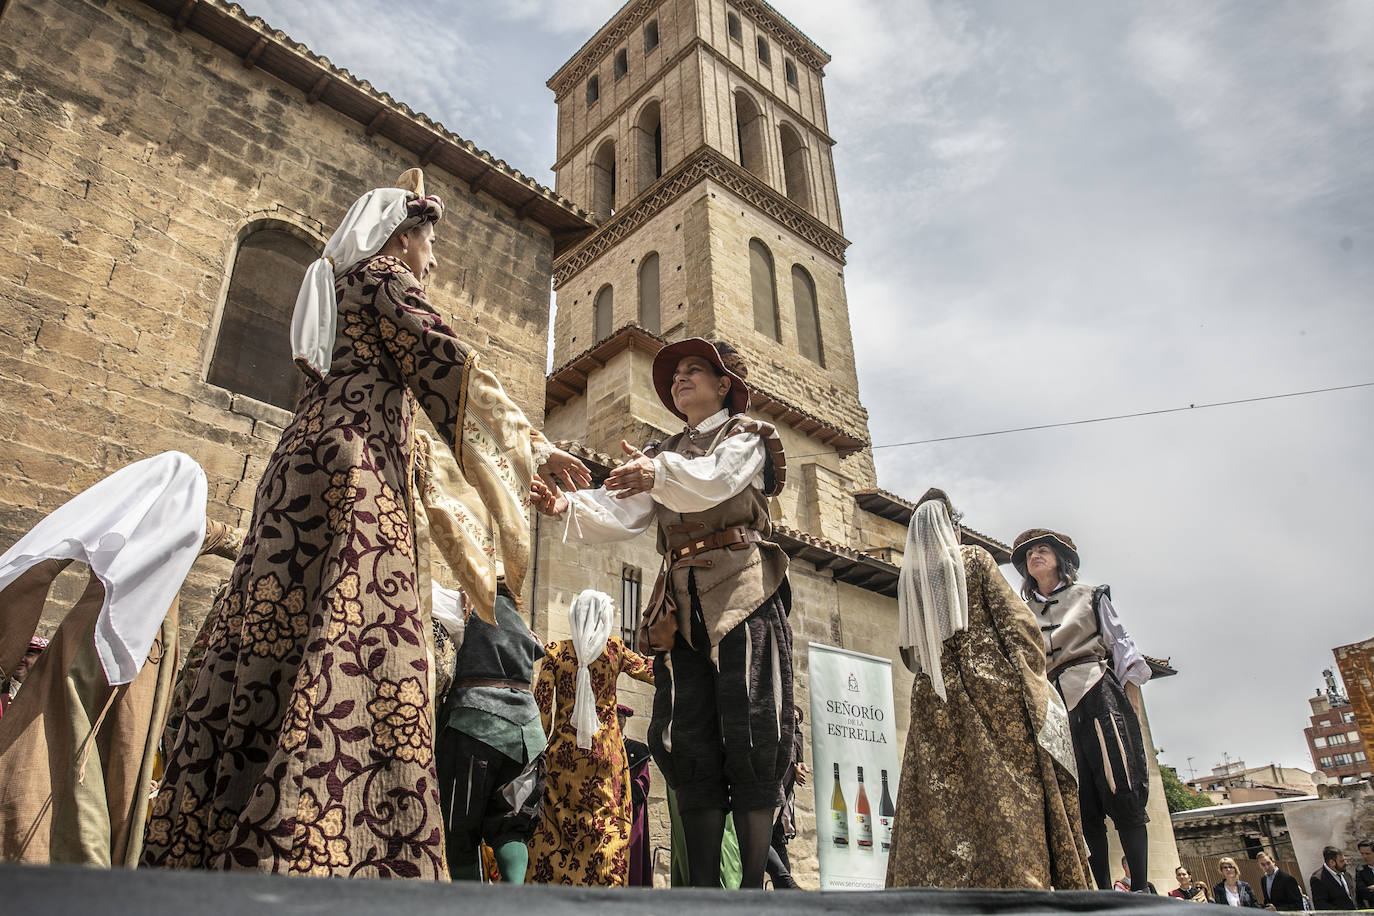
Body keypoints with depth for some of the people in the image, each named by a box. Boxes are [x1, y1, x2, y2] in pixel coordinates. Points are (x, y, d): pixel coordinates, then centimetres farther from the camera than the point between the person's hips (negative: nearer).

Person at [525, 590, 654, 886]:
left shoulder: (555, 652, -1)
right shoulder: (614, 649, -2)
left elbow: (541, 707, -1)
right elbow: (653, 673, 5)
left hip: (563, 752, 1)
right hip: (606, 754, -1)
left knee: (551, 833, 8)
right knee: (607, 831, 4)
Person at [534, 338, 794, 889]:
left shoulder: (746, 437, 9)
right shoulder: (665, 454, 25)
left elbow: (716, 479, -16)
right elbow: (622, 514, 8)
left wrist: (660, 474, -35)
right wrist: (570, 506, -12)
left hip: (742, 595, -4)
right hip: (682, 605, 5)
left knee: (747, 737, -9)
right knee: (690, 742, -2)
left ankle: (754, 888, -2)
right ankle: (704, 890, 2)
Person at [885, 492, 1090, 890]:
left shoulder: (908, 578, 12)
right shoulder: (975, 559, 2)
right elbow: (1016, 622, -5)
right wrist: (1033, 679, -1)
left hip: (934, 700, 4)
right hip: (992, 689, -4)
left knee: (943, 809, 2)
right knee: (1010, 797, -2)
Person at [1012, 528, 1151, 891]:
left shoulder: (1089, 596, 15)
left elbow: (1118, 640, 9)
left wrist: (1134, 670, -7)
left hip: (1096, 696, -3)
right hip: (1053, 707, 3)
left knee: (1120, 793, -13)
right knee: (1081, 803, -2)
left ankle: (1140, 889, -10)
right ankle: (1104, 893, 2)